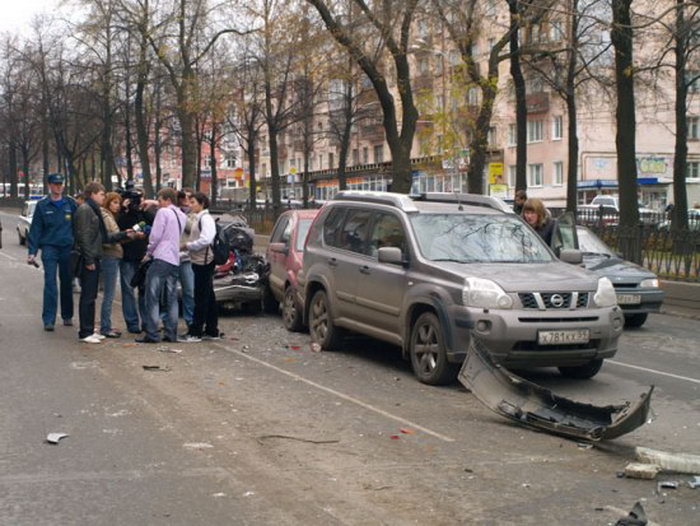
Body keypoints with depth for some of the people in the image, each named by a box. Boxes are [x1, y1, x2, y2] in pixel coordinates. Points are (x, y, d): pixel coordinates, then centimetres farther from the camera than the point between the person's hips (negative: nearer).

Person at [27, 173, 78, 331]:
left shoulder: (71, 204, 5)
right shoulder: (42, 206, 3)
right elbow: (35, 229, 3)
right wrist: (32, 252, -3)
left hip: (68, 248, 2)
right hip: (49, 247, -2)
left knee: (67, 283, 10)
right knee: (50, 283, -9)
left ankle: (67, 316, 23)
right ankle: (48, 319, -10)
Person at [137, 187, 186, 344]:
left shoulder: (163, 212, -6)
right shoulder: (181, 215, 16)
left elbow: (155, 235, -9)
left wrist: (149, 252, 4)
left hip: (161, 259, -8)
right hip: (175, 261, 8)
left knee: (152, 297, -5)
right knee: (171, 299, 9)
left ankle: (152, 334, -8)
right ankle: (171, 334, 7)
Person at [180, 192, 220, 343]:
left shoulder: (205, 218, -12)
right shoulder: (198, 218, 18)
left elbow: (205, 239, -22)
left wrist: (188, 246, -12)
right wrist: (188, 246, 6)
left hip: (204, 261, -10)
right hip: (200, 261, 10)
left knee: (201, 298, -7)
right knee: (208, 297, 13)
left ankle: (195, 333, -6)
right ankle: (212, 331, 18)